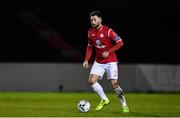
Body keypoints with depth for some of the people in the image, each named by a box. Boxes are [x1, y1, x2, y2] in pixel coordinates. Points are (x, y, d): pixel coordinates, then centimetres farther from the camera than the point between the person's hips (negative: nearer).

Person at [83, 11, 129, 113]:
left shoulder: (108, 31, -17)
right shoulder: (90, 32, 2)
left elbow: (120, 43, -15)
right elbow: (90, 46, 15)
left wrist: (108, 52, -21)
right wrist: (86, 60, 5)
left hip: (111, 61, -6)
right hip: (98, 61, 6)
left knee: (114, 84, -12)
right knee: (91, 81, -8)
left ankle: (125, 106, 3)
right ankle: (104, 100, 12)